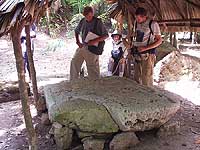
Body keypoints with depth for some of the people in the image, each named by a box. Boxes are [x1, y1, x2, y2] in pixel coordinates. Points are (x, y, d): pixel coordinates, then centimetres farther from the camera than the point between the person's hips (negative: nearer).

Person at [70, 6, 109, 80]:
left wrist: (95, 40, -24)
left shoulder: (98, 22, -11)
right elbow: (77, 31, 20)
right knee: (74, 62, 5)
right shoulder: (83, 21, 3)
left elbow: (106, 35, -12)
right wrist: (78, 41, 4)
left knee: (92, 68, 0)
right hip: (82, 46, 5)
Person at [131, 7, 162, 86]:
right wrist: (134, 47, 8)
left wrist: (145, 48, -16)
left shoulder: (153, 24, -9)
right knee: (136, 79, 8)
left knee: (146, 80, -7)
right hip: (138, 55, 7)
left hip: (147, 55, -6)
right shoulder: (137, 23, 11)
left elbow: (159, 40, -7)